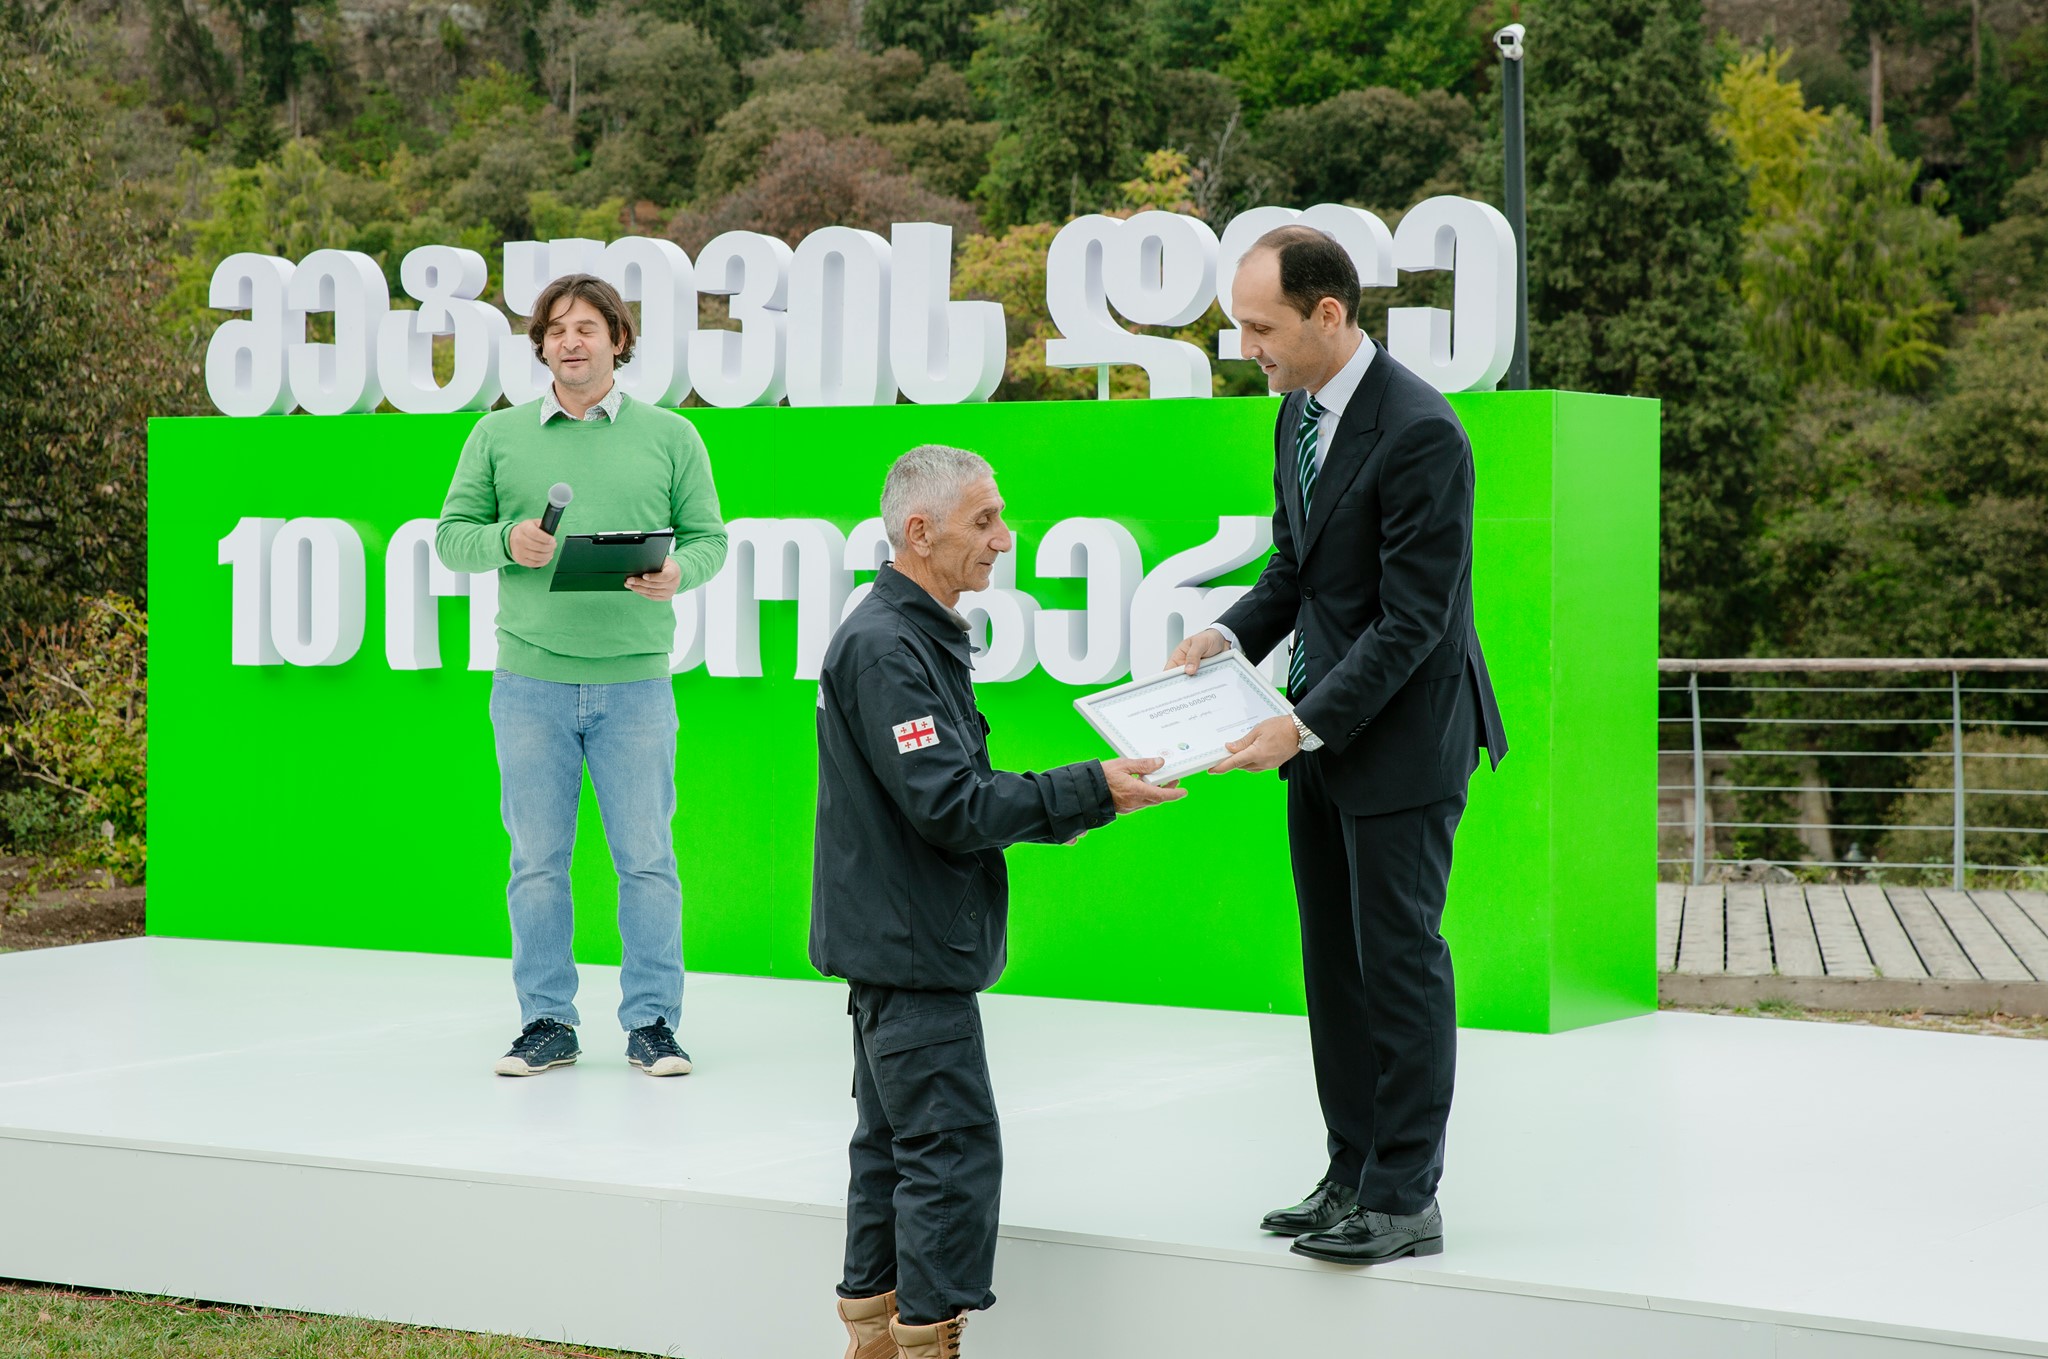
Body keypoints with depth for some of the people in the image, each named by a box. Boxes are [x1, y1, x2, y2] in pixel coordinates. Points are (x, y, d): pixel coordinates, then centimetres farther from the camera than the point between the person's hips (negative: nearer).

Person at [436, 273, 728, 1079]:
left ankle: (652, 1023, 9)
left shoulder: (670, 437, 7)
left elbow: (709, 538, 6)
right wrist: (506, 541, -11)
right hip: (530, 680, 1)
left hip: (635, 680, -1)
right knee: (537, 860, 5)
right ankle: (546, 1022, 14)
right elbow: (451, 535, 9)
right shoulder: (498, 436, 9)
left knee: (646, 857, 1)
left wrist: (677, 573, -16)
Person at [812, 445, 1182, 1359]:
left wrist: (1071, 806, 7)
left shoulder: (915, 635, 15)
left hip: (899, 942, 11)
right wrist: (1089, 791, -18)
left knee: (894, 1144, 15)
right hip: (909, 948, -11)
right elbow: (949, 805, -23)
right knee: (954, 1151, -8)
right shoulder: (886, 647, -18)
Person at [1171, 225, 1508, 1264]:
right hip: (1324, 731, 9)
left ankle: (1405, 1200, 5)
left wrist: (1305, 725, -23)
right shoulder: (1298, 414, 8)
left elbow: (1414, 618, -21)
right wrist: (1229, 634, 1)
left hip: (1402, 736, -9)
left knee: (1398, 961, -2)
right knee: (1335, 965, 13)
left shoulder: (1419, 433, -21)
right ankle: (1354, 1177, 23)